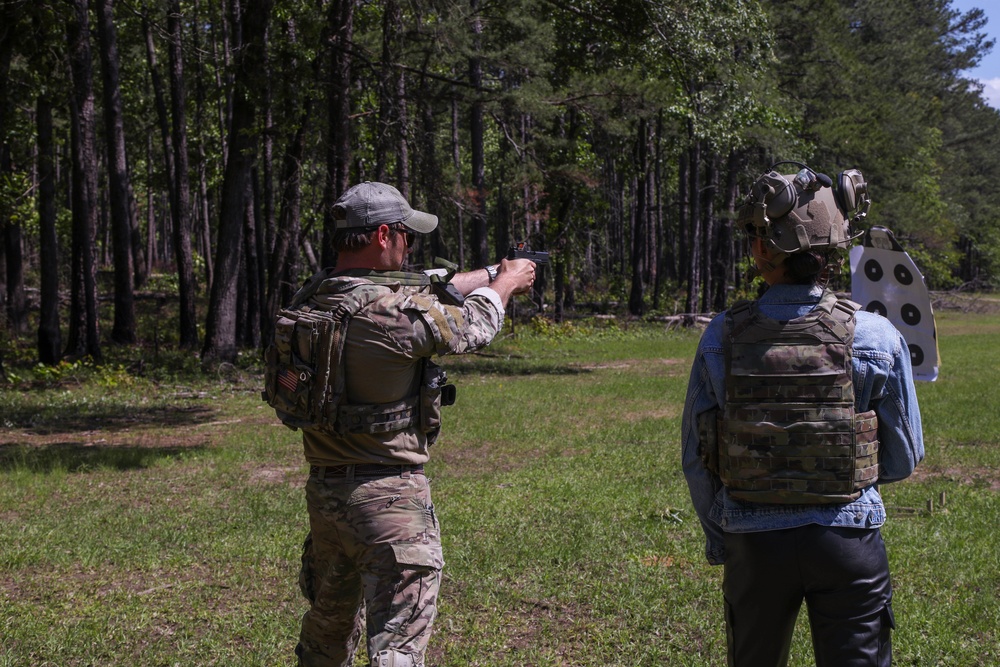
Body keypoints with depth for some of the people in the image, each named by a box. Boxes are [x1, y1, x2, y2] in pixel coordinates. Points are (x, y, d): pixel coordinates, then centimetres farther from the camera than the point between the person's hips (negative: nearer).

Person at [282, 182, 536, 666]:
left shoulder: (313, 299, 2)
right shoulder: (393, 311, -21)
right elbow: (471, 326, -1)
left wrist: (489, 274, 27)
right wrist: (505, 284, 20)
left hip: (323, 491, 8)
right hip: (387, 497, -8)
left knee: (329, 625, 25)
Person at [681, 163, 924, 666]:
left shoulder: (721, 338, -8)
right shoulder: (876, 338, -11)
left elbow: (696, 459, -1)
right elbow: (903, 459, -1)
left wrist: (718, 542, 14)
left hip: (753, 543, 2)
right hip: (847, 542, -1)